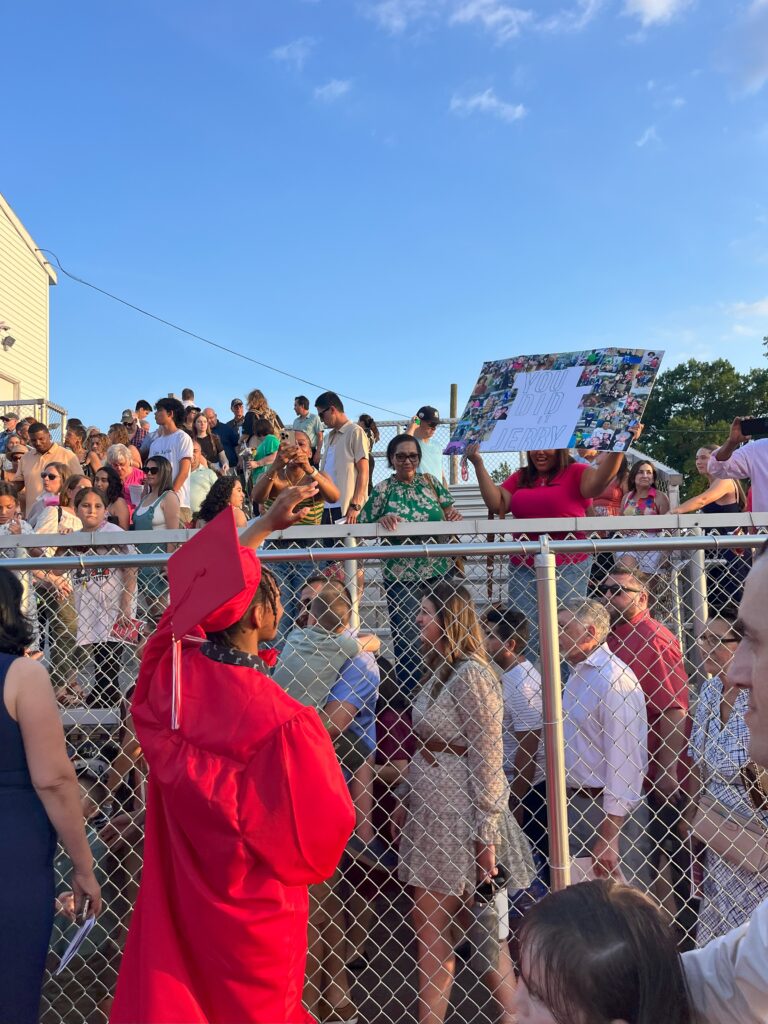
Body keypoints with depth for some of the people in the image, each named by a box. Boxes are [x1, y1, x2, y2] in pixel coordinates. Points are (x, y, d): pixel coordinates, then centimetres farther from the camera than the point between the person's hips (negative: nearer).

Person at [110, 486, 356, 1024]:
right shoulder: (282, 720, -32)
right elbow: (322, 824, -19)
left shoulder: (168, 673, -17)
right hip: (251, 910, -4)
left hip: (176, 895, 5)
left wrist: (264, 526, 8)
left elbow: (209, 588, 0)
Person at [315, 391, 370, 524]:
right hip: (327, 506, 7)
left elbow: (363, 472, -9)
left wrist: (355, 506, -16)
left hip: (346, 508, -7)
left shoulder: (355, 432, -3)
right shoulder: (330, 437, 19)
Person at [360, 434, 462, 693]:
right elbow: (363, 526, -1)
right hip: (402, 576, -2)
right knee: (407, 640, 1)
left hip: (439, 571, 3)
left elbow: (449, 510, 7)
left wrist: (454, 515, -15)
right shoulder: (382, 490, -1)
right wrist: (382, 521, -20)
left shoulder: (430, 482, 6)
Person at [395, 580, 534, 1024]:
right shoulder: (439, 671, 10)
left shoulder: (472, 674, -16)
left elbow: (488, 760, -17)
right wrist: (405, 801, 13)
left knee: (432, 936, 2)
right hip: (431, 810, 8)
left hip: (459, 814, -8)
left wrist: (487, 836, -16)